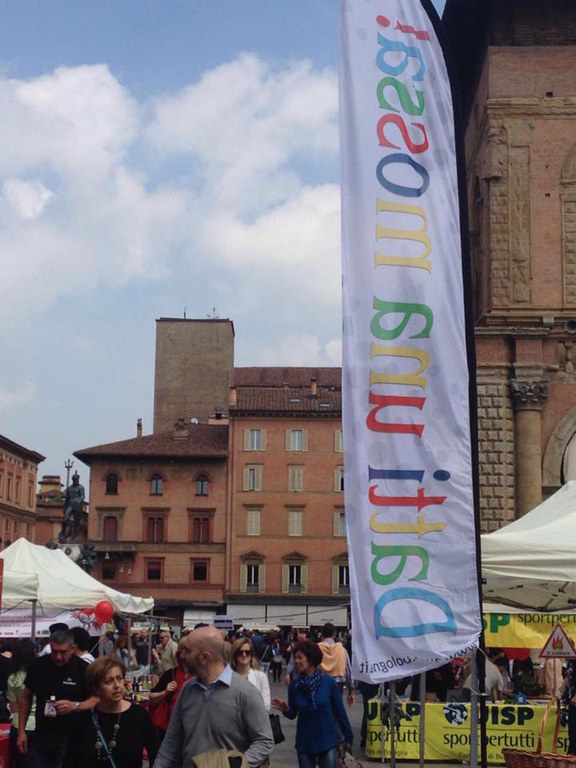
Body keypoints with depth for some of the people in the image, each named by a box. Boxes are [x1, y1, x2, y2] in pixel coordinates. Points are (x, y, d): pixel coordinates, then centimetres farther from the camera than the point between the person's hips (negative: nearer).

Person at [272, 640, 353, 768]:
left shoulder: (328, 682, -11)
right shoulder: (294, 686, -4)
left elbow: (340, 711, -4)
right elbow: (293, 714, 6)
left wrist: (348, 737, 2)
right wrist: (285, 710, -17)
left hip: (328, 740, -2)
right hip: (305, 742, 2)